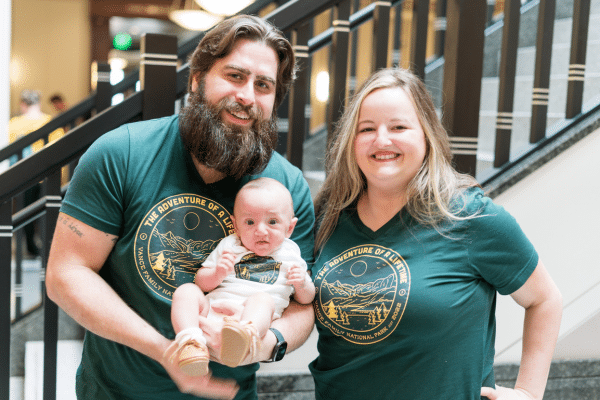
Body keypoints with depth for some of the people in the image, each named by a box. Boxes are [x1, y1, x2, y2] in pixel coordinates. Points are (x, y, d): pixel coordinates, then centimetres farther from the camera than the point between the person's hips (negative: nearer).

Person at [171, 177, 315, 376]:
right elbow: (201, 283, 16)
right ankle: (190, 342, -40)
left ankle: (244, 334, -66)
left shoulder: (290, 254, 21)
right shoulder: (228, 246, 21)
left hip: (254, 315, -2)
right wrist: (218, 273, -7)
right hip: (211, 308, 3)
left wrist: (302, 284, -2)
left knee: (262, 299, -34)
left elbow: (306, 299, 22)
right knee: (186, 291, -20)